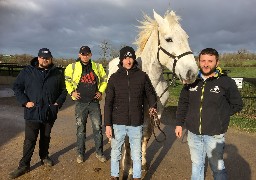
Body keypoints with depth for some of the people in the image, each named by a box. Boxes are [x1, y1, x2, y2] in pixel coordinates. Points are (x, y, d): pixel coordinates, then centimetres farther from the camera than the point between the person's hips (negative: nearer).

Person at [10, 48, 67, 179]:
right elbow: (17, 87, 3)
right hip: (32, 113, -2)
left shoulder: (57, 73, 3)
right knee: (29, 140, 1)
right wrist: (25, 101, -9)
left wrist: (58, 103, -2)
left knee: (46, 138, 18)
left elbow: (63, 90, 11)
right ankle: (24, 165, 14)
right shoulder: (27, 71, -1)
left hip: (50, 113, 2)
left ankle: (44, 157, 38)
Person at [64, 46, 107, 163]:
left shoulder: (98, 67, 4)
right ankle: (80, 153, 24)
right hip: (80, 102, -1)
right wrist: (71, 92, -1)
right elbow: (67, 81, 12)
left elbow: (104, 80, 15)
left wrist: (101, 92, 3)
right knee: (80, 128, 9)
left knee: (97, 127, 5)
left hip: (94, 102, 1)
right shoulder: (72, 67, 0)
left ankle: (99, 152, 20)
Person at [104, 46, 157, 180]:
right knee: (115, 152, 18)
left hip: (136, 124, 0)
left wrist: (153, 106, -5)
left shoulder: (142, 76, -2)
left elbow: (150, 93, 12)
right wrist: (107, 124, -5)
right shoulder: (114, 77, -2)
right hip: (118, 124, 1)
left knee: (137, 154, 14)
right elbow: (108, 103, -2)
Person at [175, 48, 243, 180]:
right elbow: (183, 103, 8)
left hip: (214, 135, -3)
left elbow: (237, 105, -1)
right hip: (193, 133, 4)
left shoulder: (226, 82, -9)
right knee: (196, 164, 21)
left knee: (217, 167, 12)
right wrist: (179, 123, 6)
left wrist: (220, 117, -8)